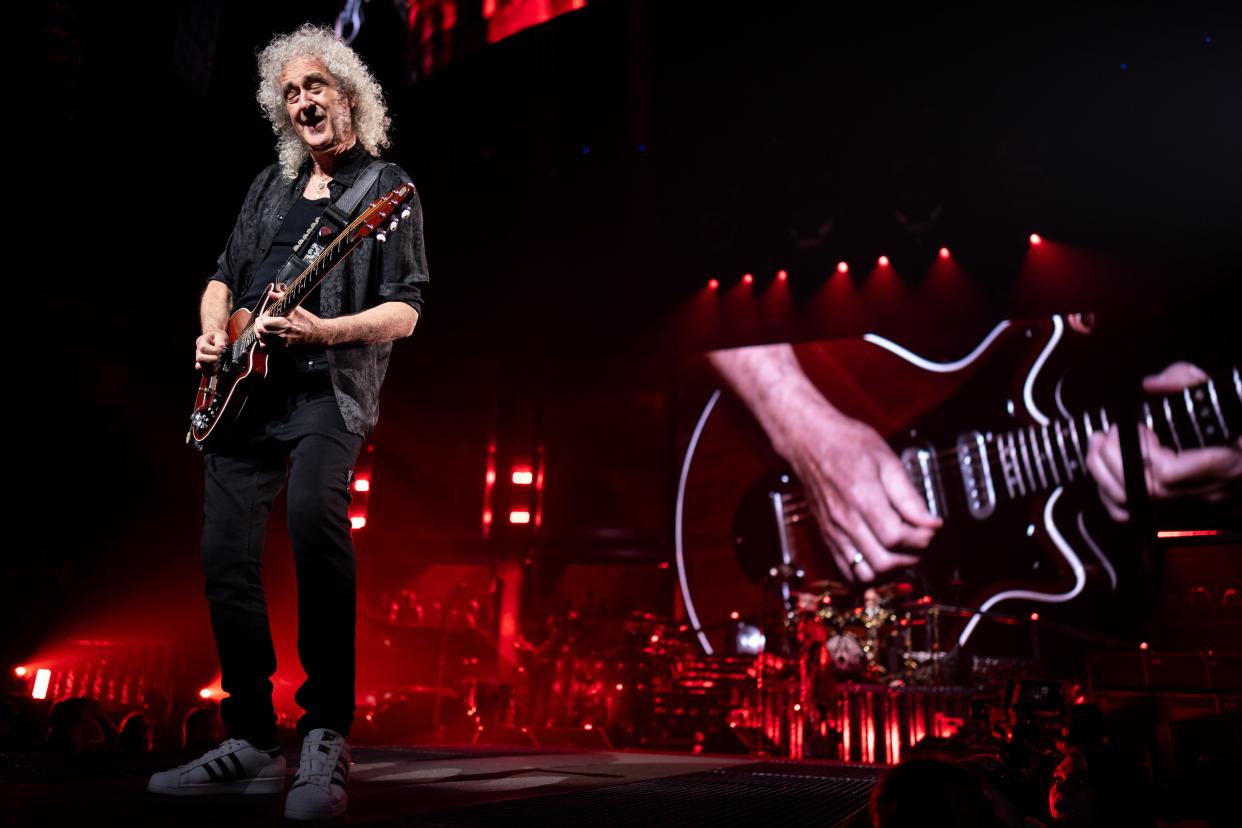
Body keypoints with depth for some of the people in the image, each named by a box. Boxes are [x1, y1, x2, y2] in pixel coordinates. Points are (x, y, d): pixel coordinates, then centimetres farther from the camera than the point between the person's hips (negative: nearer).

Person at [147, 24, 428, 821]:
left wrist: (321, 330, -21)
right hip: (244, 390, 6)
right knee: (227, 558, 0)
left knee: (314, 514, -33)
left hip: (331, 388, -6)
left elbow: (404, 314, -5)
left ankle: (327, 739, -21)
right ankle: (253, 743, 14)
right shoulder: (270, 184, 21)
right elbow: (223, 279, 27)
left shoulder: (388, 187, 4)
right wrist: (213, 334, 6)